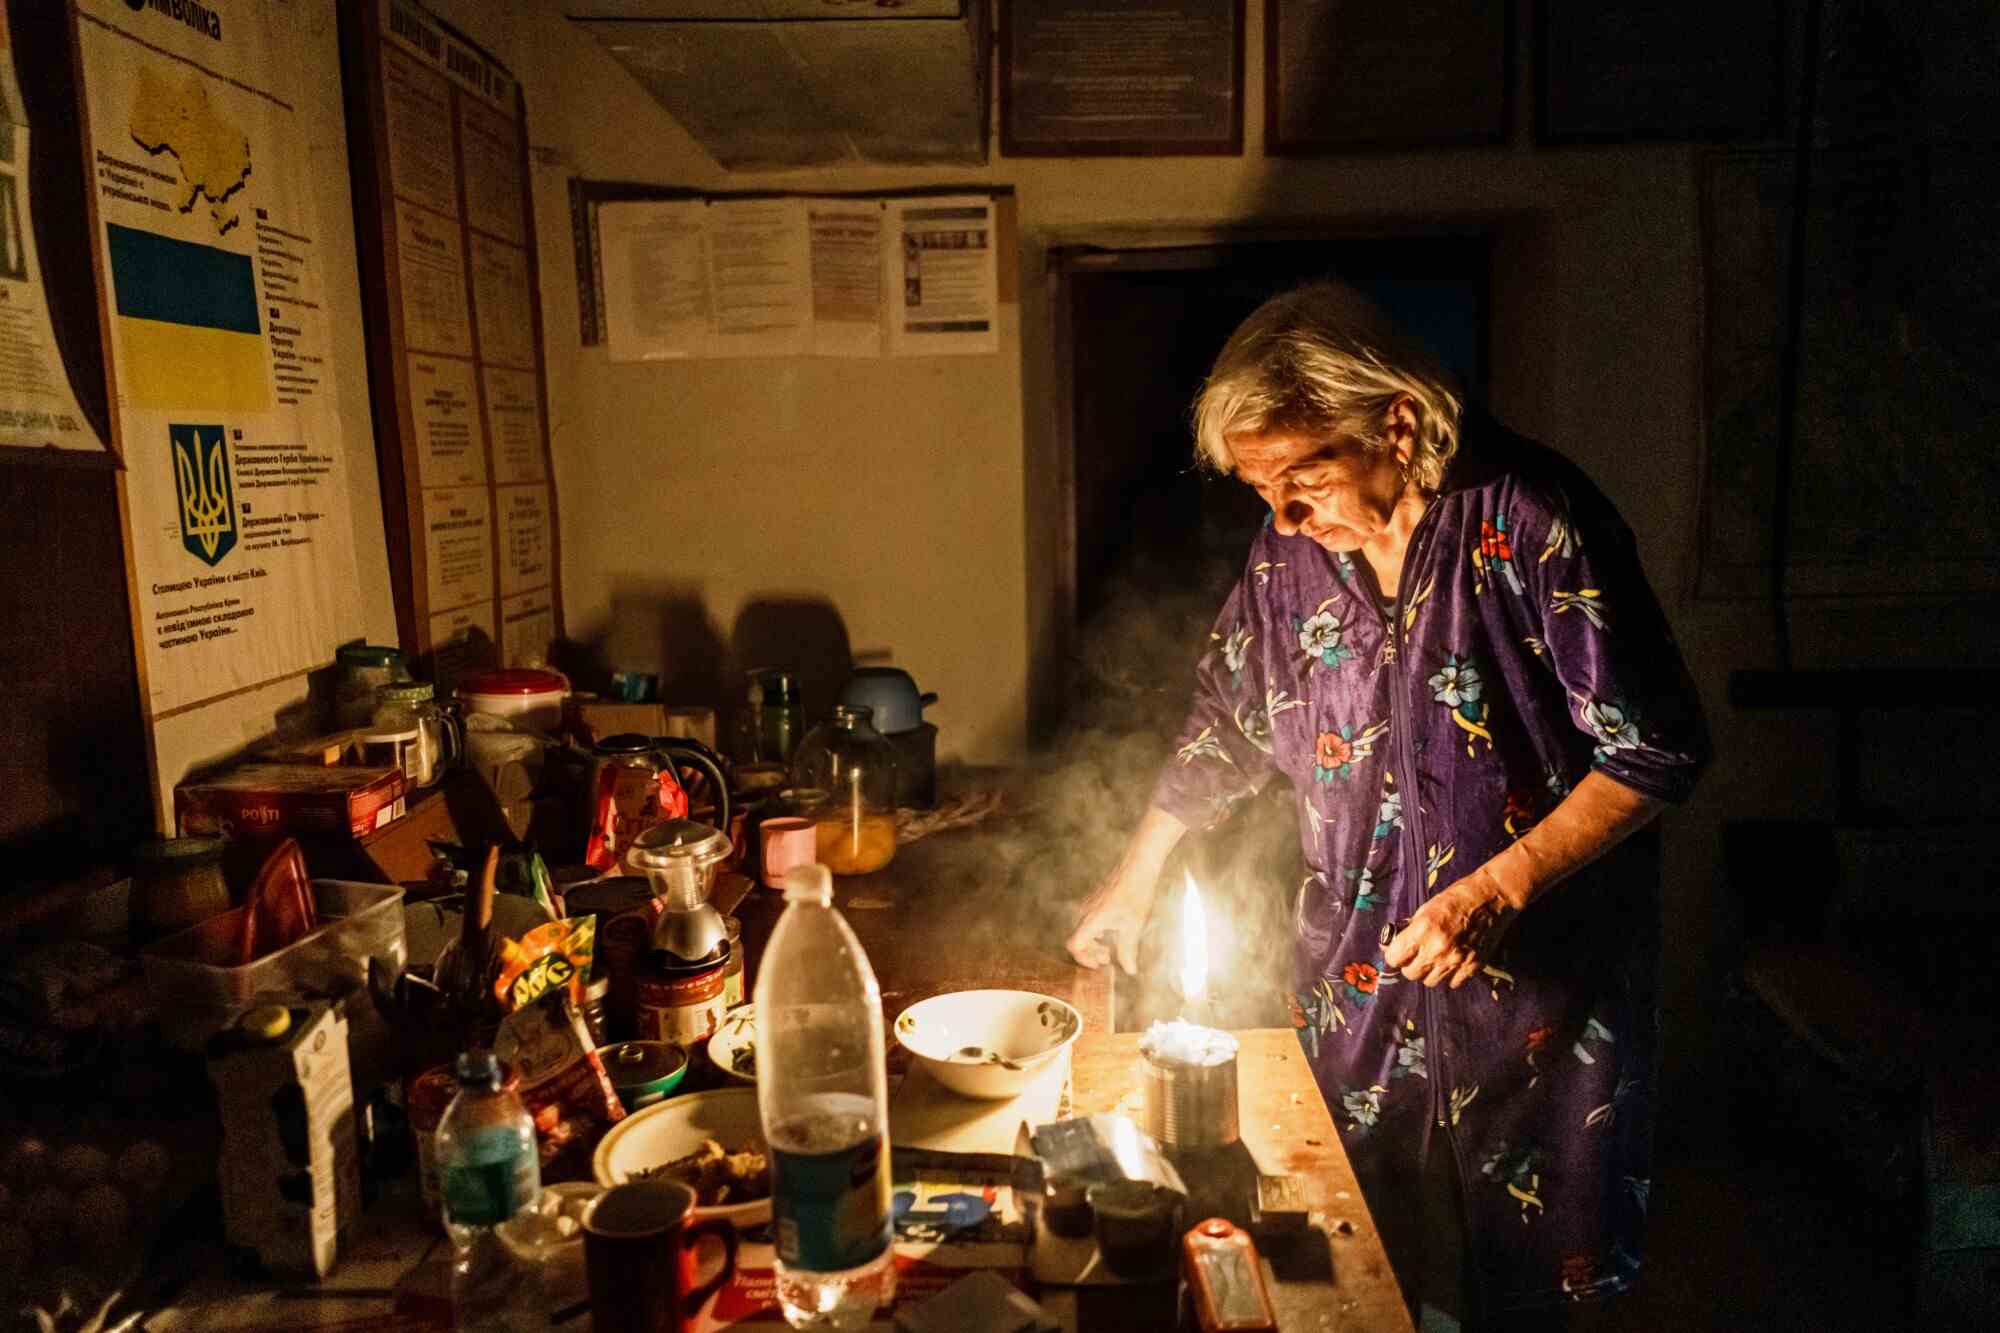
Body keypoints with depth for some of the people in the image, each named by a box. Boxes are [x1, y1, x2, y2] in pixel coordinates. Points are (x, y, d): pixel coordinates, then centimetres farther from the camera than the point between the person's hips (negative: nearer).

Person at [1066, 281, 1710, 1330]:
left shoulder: (1531, 523, -18)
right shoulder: (1291, 549, -2)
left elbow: (1657, 751, -14)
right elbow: (1227, 717, 12)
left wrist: (1497, 889, -21)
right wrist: (1133, 879, 14)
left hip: (1533, 977, -4)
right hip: (1353, 978, 4)